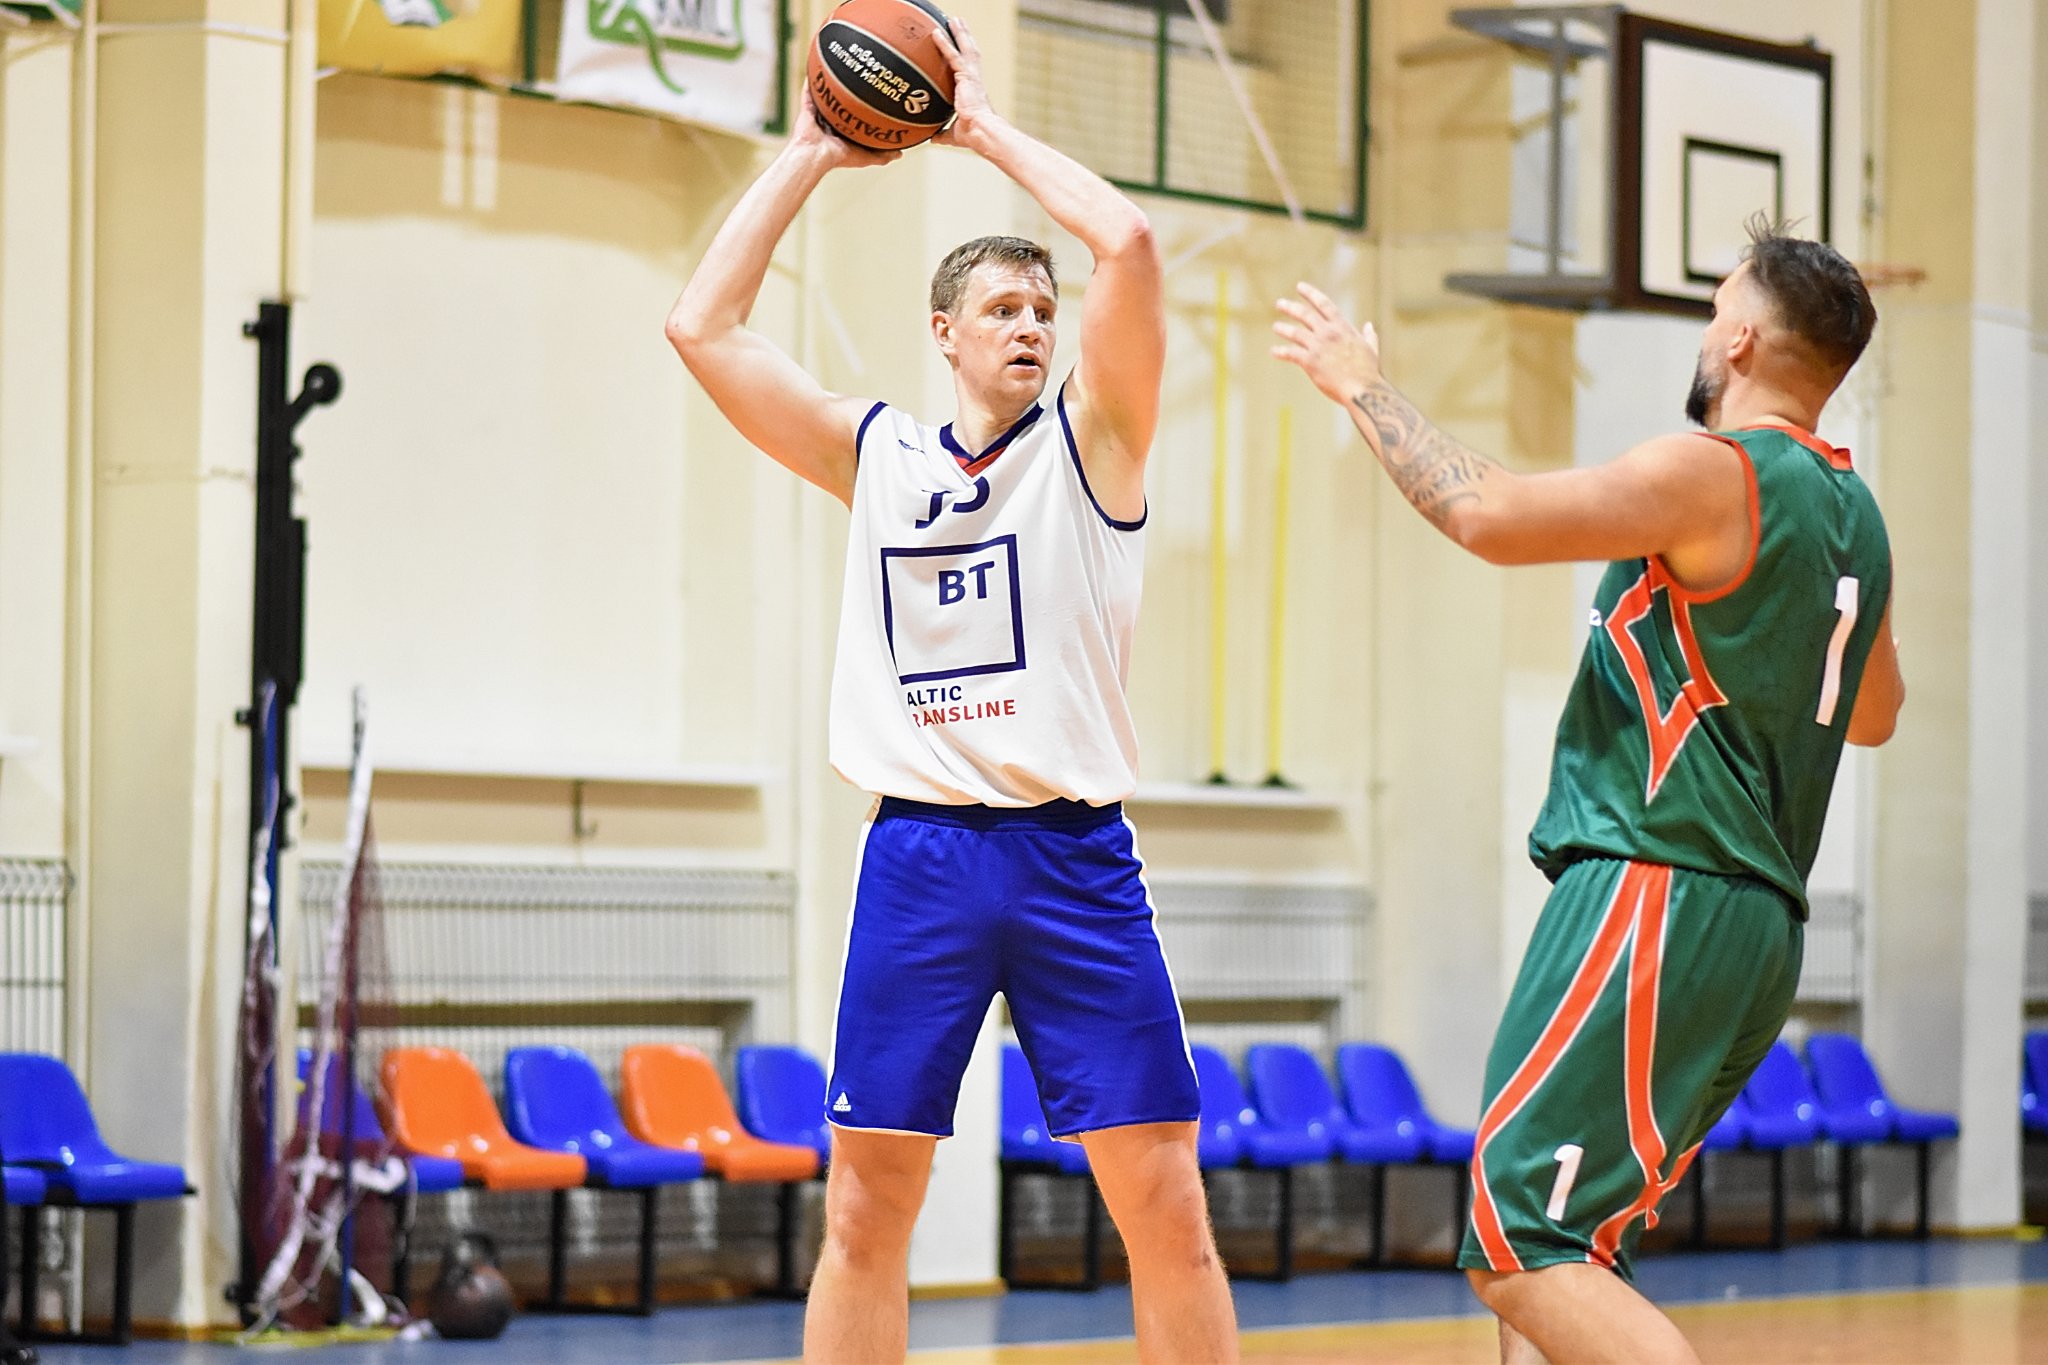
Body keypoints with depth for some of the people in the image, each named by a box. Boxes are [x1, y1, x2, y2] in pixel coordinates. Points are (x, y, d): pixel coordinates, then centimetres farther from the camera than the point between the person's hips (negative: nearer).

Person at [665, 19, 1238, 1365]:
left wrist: (986, 128, 0)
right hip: (918, 855, 2)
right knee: (866, 1209, 1)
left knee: (1166, 1206, -2)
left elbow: (1129, 245, -11)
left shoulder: (1090, 439, 4)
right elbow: (703, 326, 6)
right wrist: (810, 156, 9)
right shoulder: (875, 455, 12)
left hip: (1074, 859, -2)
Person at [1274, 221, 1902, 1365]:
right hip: (1758, 920, 10)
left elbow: (1487, 514, -18)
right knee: (1560, 1251, 15)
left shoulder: (1713, 474, -11)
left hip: (1659, 893, -10)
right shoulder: (1855, 516, 16)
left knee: (1521, 1246, -14)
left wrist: (1363, 383, -4)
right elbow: (1875, 713, 32)